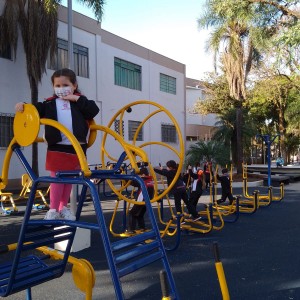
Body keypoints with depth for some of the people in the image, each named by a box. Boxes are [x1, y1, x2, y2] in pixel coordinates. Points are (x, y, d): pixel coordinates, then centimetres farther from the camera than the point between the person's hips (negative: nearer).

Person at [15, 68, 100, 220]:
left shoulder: (80, 102, 7)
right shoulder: (49, 104, 8)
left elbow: (94, 110, -6)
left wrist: (78, 99, -9)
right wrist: (23, 106, -10)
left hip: (77, 148, 1)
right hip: (57, 148, -1)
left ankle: (64, 208, 26)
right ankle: (53, 209, 13)